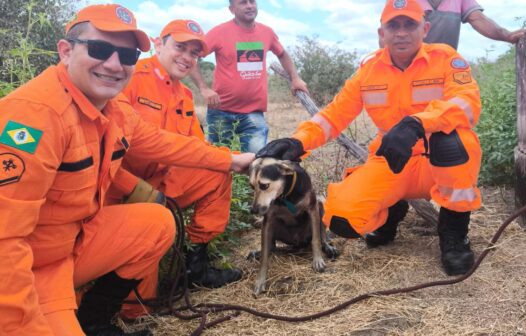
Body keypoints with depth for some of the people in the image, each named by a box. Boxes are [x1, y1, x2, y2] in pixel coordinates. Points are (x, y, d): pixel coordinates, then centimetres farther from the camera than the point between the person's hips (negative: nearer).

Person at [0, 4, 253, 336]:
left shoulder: (118, 110, -1)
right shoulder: (35, 112, -29)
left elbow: (163, 143, 17)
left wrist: (230, 160, 23)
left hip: (73, 239, 9)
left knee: (158, 222, 6)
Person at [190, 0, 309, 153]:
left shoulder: (267, 32, 4)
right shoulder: (220, 32, -8)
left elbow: (282, 54, 24)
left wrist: (295, 78, 12)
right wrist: (203, 88, -20)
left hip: (253, 112, 2)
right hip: (221, 111, -2)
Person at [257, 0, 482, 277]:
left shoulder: (445, 58, -8)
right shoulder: (369, 68, 2)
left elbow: (468, 103, -26)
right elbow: (335, 113, 0)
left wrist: (416, 124, -45)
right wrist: (298, 141, -19)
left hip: (440, 163, -2)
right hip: (391, 164, 3)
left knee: (451, 137, -38)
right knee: (341, 218, -20)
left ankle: (454, 230, -12)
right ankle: (391, 211, 17)